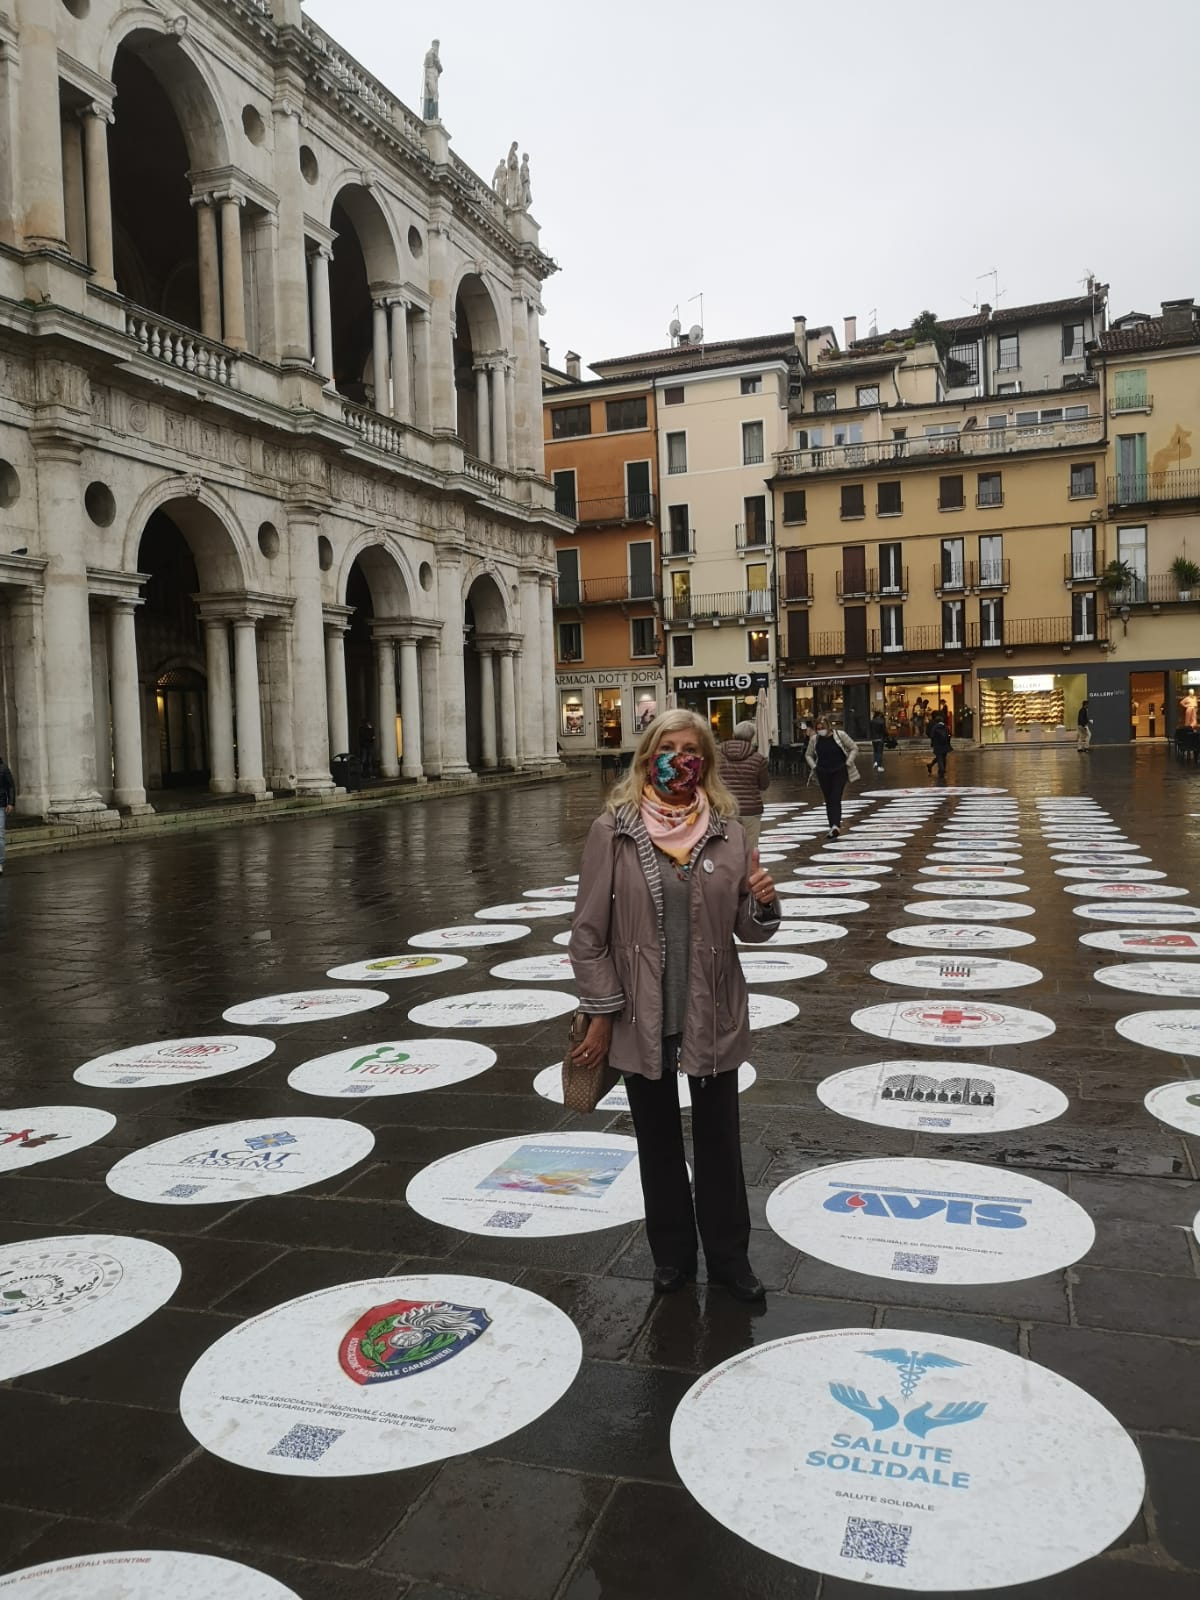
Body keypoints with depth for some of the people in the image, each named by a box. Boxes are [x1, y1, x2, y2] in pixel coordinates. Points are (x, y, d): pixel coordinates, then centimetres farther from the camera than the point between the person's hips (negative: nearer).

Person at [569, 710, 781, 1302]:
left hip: (712, 1016, 1)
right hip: (641, 1020, -1)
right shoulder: (614, 830, -9)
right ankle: (672, 1256, 36)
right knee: (658, 1141, 17)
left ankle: (729, 1257, 34)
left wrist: (763, 902, -19)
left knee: (718, 1139, 15)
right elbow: (589, 930, -6)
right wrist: (600, 1014, -7)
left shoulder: (726, 832, -4)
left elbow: (748, 929, 4)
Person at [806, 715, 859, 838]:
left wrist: (848, 763, -8)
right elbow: (808, 755, 14)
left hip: (839, 772, -4)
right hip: (823, 773, 4)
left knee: (836, 799, -14)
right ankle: (834, 827, 15)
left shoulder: (840, 735, -9)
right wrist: (814, 766, -1)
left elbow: (854, 748, -1)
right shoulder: (814, 739, 0)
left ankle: (835, 826, -21)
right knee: (828, 800, 7)